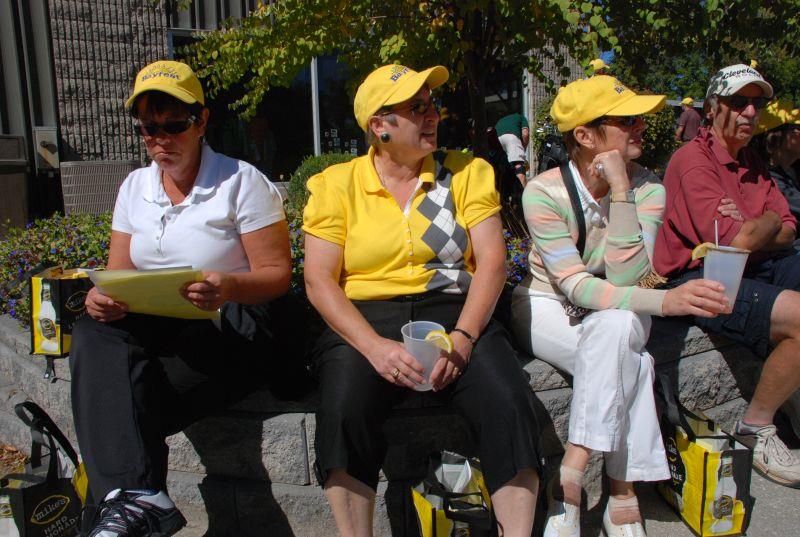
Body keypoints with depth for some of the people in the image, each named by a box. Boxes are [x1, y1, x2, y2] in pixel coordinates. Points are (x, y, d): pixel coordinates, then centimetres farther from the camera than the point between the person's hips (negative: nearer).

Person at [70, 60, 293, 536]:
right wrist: (103, 298, -13)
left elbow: (278, 274, -6)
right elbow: (117, 273, 12)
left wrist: (230, 287, -28)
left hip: (227, 332, -4)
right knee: (92, 336, -27)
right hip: (151, 328, 5)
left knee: (126, 394, -26)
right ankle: (138, 497, -36)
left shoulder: (242, 181, -3)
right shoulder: (134, 186, 14)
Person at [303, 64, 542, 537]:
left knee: (510, 403, -25)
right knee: (344, 412, -30)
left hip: (454, 312, 1)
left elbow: (492, 261, 1)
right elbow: (319, 280, -1)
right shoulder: (337, 184, 6)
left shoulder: (468, 172, 10)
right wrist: (375, 347, -16)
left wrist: (462, 338, -15)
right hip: (365, 322, -1)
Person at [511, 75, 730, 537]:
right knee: (630, 363, -30)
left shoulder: (647, 188, -11)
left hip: (615, 314, 3)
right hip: (545, 308, -2)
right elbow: (576, 286, -26)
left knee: (615, 326, -33)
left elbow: (627, 278, -24)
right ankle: (623, 497, -19)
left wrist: (620, 189, -29)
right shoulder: (544, 192, -18)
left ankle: (570, 479, -25)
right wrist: (665, 300, -39)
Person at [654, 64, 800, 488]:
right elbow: (736, 242, -21)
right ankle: (755, 427, -4)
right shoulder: (693, 159, -12)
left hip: (755, 267, 9)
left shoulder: (752, 162, 17)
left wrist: (749, 229, -11)